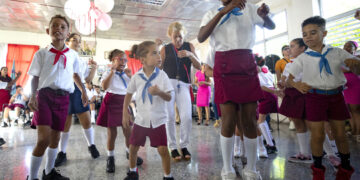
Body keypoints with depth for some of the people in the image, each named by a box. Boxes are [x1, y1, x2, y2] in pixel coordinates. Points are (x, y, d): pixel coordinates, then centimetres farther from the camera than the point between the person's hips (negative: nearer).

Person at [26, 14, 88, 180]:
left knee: (55, 136, 13)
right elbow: (35, 77, 5)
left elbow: (75, 75, 21)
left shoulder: (73, 55, 9)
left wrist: (83, 91, 14)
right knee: (43, 138, -14)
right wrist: (32, 96, -8)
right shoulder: (41, 53, 3)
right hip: (44, 95, -3)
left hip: (63, 97, 3)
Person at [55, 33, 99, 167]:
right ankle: (62, 153, 21)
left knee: (87, 122, 2)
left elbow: (88, 80, 19)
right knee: (65, 124, 4)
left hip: (79, 91, 3)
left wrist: (94, 68, 7)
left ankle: (91, 146, 25)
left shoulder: (83, 62, 17)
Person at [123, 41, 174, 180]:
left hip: (158, 120, -2)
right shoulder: (136, 77, -3)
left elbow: (169, 97, -8)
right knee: (133, 147, 13)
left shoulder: (162, 75, -8)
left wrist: (159, 92, -29)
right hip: (141, 119, 3)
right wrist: (125, 113, 7)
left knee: (163, 149, -5)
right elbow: (129, 94, 11)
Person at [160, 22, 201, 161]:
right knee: (169, 117, -3)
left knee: (187, 117, -11)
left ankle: (184, 146, 10)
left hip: (183, 84, 1)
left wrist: (190, 55, -10)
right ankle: (173, 147, 12)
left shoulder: (189, 46, 13)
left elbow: (198, 67, 4)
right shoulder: (165, 49, 11)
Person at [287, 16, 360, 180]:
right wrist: (297, 85, -20)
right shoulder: (302, 58, 0)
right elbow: (290, 78, 2)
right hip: (315, 97, -2)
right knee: (317, 135, -1)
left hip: (336, 96, 2)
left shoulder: (337, 53, 3)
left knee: (340, 134, 10)